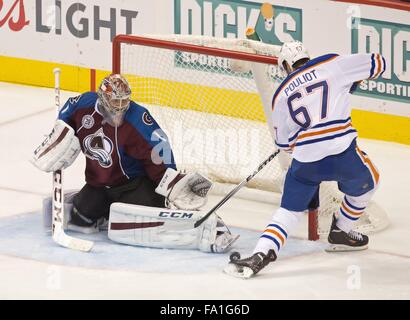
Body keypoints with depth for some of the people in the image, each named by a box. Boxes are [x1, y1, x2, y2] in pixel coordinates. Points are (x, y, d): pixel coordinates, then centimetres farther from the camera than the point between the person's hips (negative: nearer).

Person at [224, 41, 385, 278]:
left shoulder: (281, 95, 17)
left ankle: (261, 255, -6)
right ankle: (341, 233, 38)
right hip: (342, 151, -2)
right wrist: (353, 80, 30)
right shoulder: (333, 64, 7)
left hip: (305, 161, 2)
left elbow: (284, 143, 23)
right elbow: (377, 64, 12)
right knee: (366, 183, 29)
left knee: (289, 211, 14)